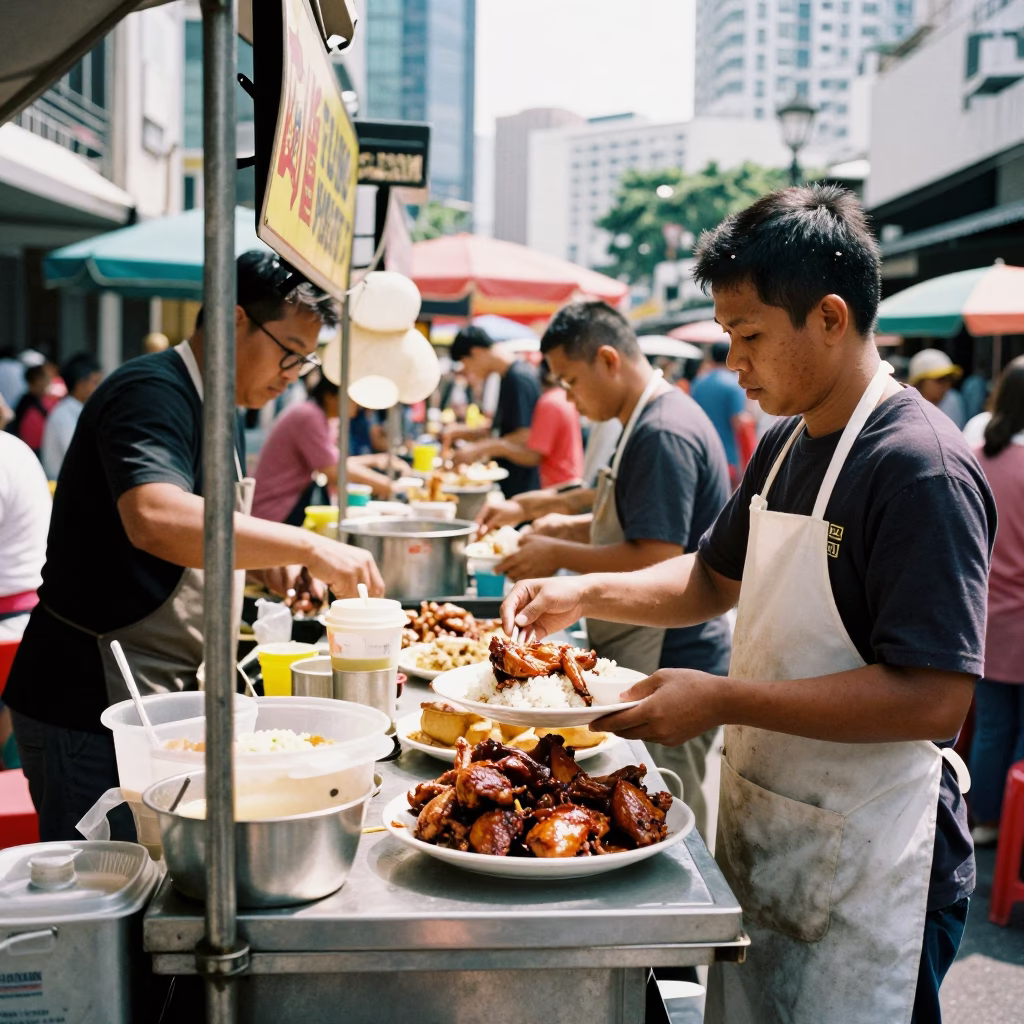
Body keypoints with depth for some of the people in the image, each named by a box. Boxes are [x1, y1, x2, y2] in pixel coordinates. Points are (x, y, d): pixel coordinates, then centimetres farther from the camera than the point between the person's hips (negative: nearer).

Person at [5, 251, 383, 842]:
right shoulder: (151, 394, -17)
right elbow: (156, 521, -37)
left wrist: (272, 565, 5)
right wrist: (309, 546, -34)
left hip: (163, 699, 9)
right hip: (90, 709, -9)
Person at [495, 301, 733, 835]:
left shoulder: (663, 434, -20)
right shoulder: (651, 420, 13)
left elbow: (657, 561, -25)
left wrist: (558, 556, -14)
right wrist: (572, 527, 13)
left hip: (668, 668, -10)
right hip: (647, 659, 10)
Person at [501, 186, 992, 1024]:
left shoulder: (922, 468, -21)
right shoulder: (786, 445, 6)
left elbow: (933, 698, -27)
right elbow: (714, 578, 19)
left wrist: (724, 700, -26)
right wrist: (585, 594, 4)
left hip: (868, 869, -8)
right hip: (760, 830, 8)